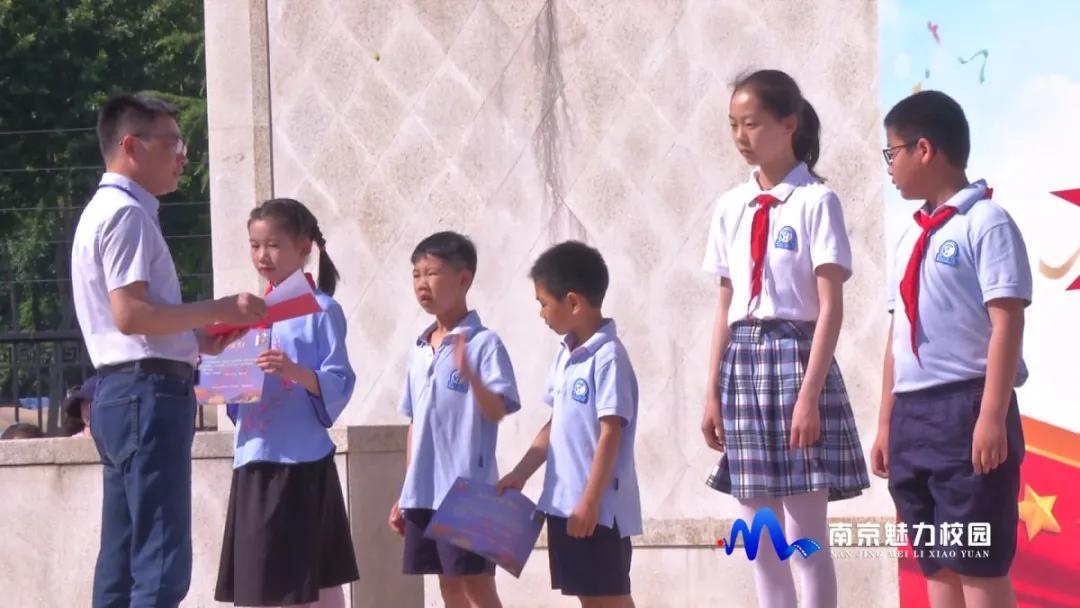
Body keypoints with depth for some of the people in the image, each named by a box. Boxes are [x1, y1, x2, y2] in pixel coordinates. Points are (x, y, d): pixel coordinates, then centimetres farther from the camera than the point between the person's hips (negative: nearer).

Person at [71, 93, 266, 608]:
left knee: (122, 564, 8)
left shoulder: (106, 212, 21)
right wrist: (218, 310, -14)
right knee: (161, 563, -14)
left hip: (122, 395, 11)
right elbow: (130, 313, -20)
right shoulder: (127, 214, -11)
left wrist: (200, 341, 13)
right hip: (148, 393, -11)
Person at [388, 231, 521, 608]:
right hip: (426, 493, 7)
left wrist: (469, 374, -35)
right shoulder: (419, 351, 12)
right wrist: (406, 494, 17)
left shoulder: (483, 344, -9)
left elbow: (497, 411, -18)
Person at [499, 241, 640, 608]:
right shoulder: (566, 355, 10)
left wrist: (591, 501, -20)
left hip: (600, 505, -9)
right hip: (564, 502, 9)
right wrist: (520, 475, 18)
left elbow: (610, 434, -19)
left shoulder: (608, 357, -16)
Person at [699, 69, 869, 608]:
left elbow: (831, 307, -10)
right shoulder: (730, 207, 11)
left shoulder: (816, 202, -6)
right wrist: (713, 392, 8)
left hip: (796, 354, -6)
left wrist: (810, 394, -17)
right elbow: (725, 307, 13)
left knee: (804, 537, -6)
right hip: (742, 361, 6)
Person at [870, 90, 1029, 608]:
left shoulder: (985, 223, -7)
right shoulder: (912, 237, 17)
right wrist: (887, 424, 19)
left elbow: (1007, 324, -13)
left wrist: (992, 416, -20)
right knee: (936, 566, 8)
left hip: (965, 408, -8)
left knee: (979, 564, -7)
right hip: (913, 413, 8)